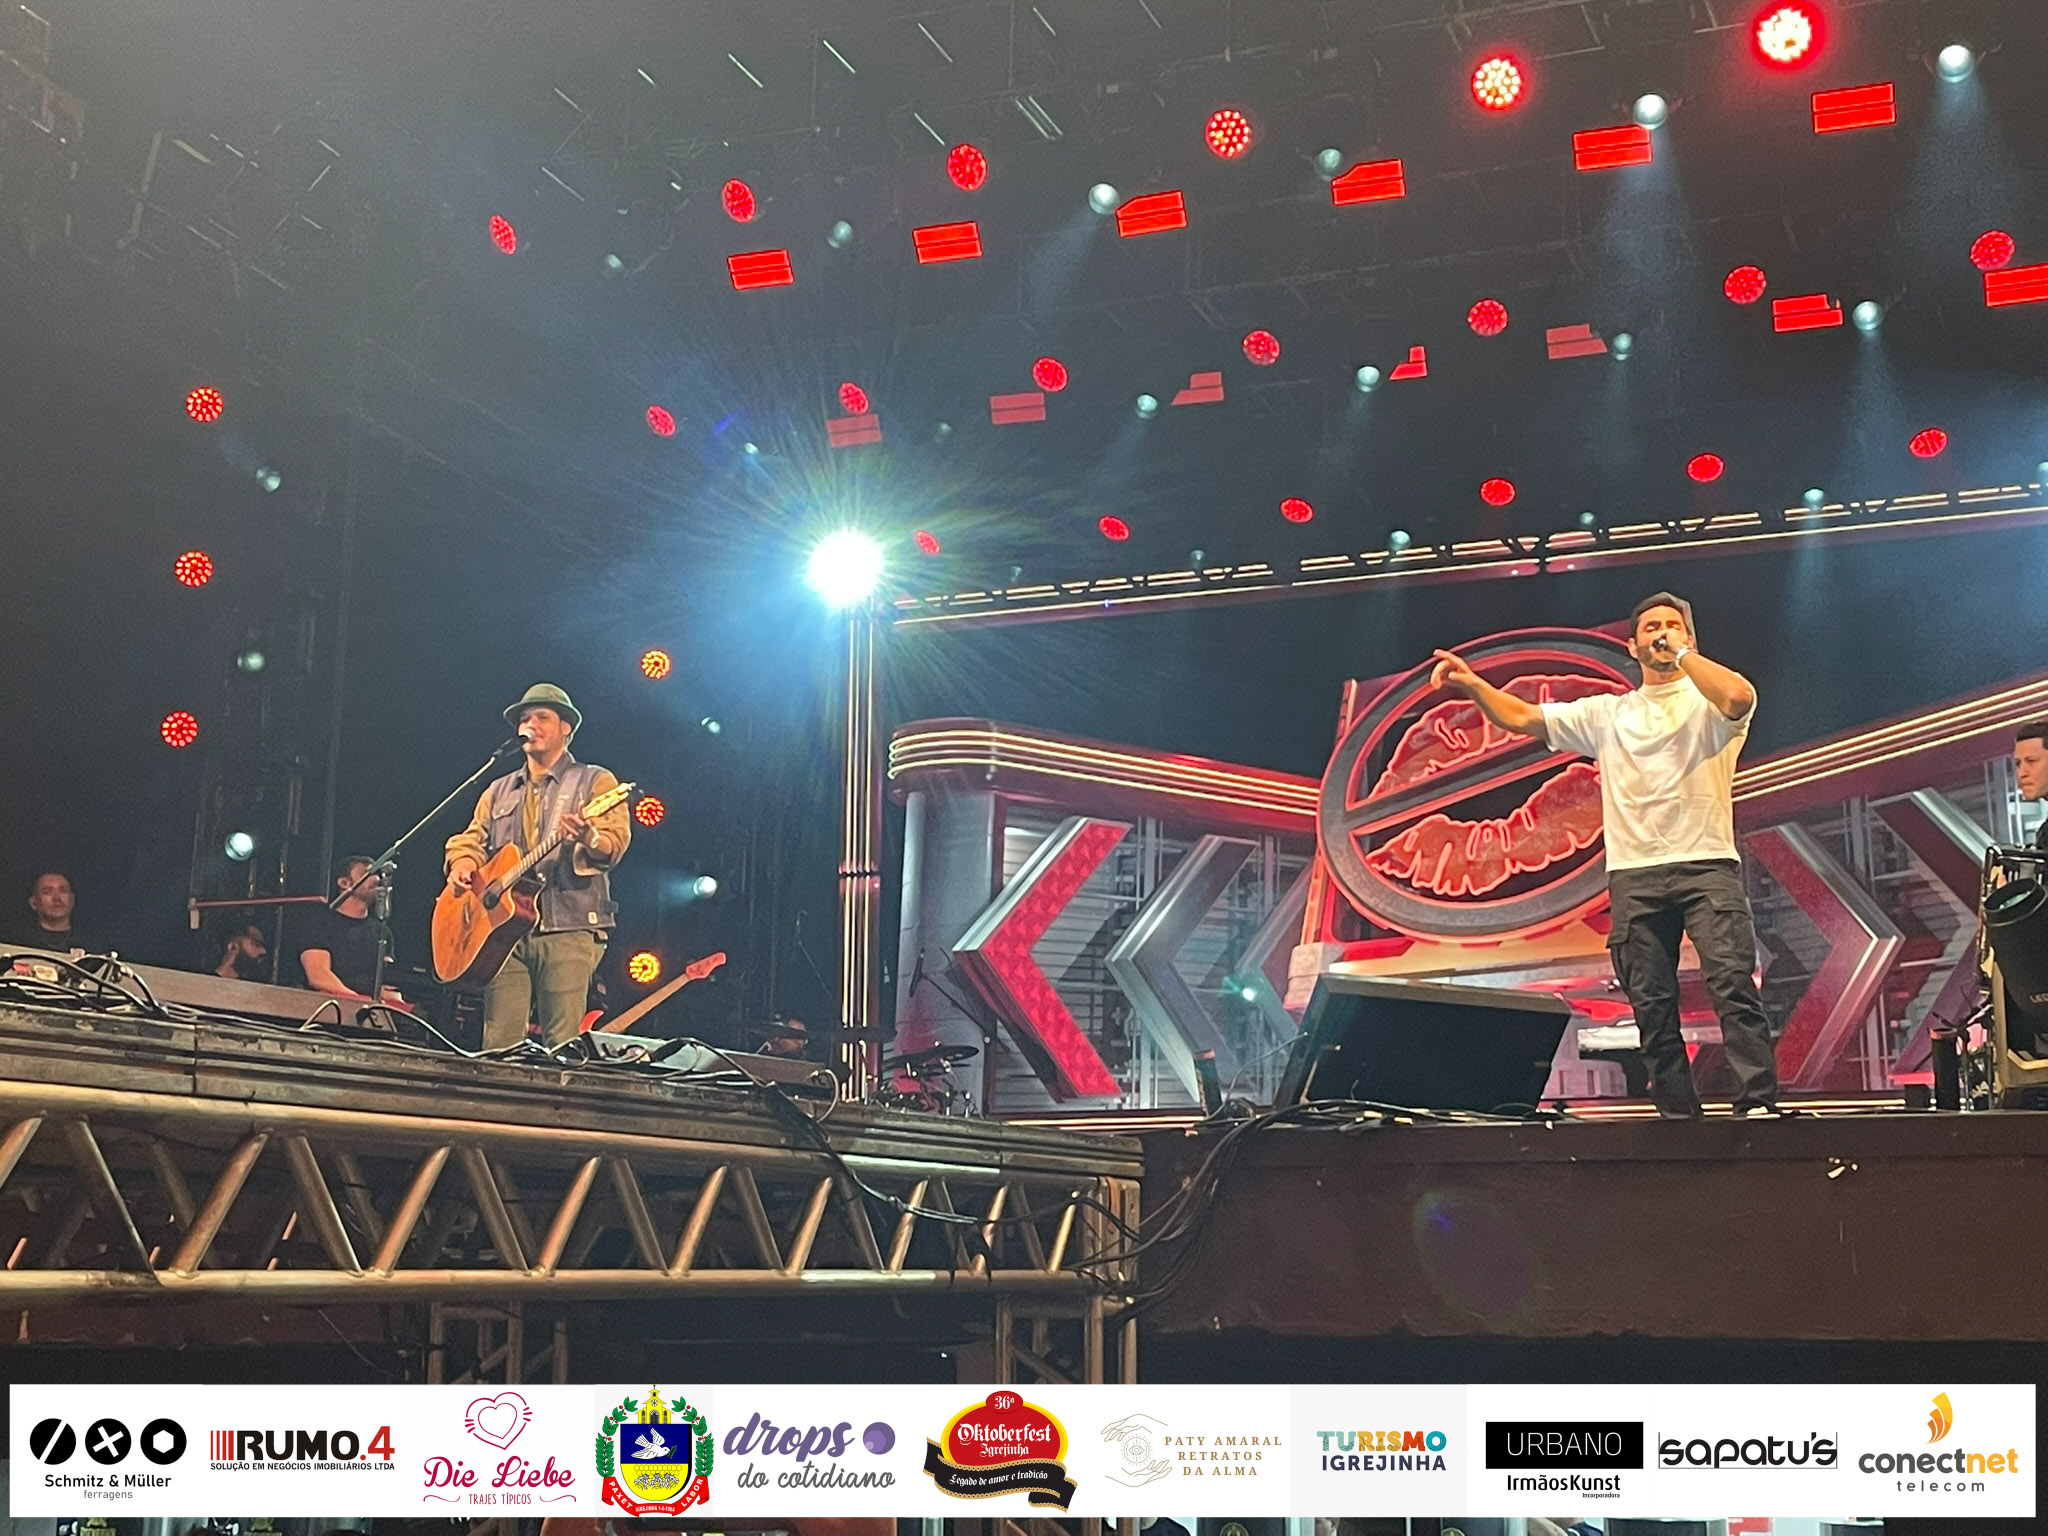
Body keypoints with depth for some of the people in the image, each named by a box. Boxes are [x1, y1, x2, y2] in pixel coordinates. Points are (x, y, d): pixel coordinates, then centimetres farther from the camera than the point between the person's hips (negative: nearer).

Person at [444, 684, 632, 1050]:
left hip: (569, 928, -4)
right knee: (498, 1044, -3)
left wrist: (588, 838, -29)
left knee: (562, 1046, -10)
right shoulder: (499, 791, 24)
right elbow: (473, 839, 21)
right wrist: (463, 865, -2)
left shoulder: (595, 782, 7)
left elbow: (615, 843, -6)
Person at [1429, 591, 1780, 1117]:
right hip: (1634, 873, 4)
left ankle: (1758, 1103, -20)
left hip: (1706, 863, -4)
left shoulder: (1707, 702, 9)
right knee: (1652, 1005, 1)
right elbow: (1521, 718, 17)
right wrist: (1473, 685, 1)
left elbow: (1739, 697, -17)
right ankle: (1677, 1117, 4)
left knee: (1732, 981, -18)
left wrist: (1681, 651, -5)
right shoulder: (1607, 714, 20)